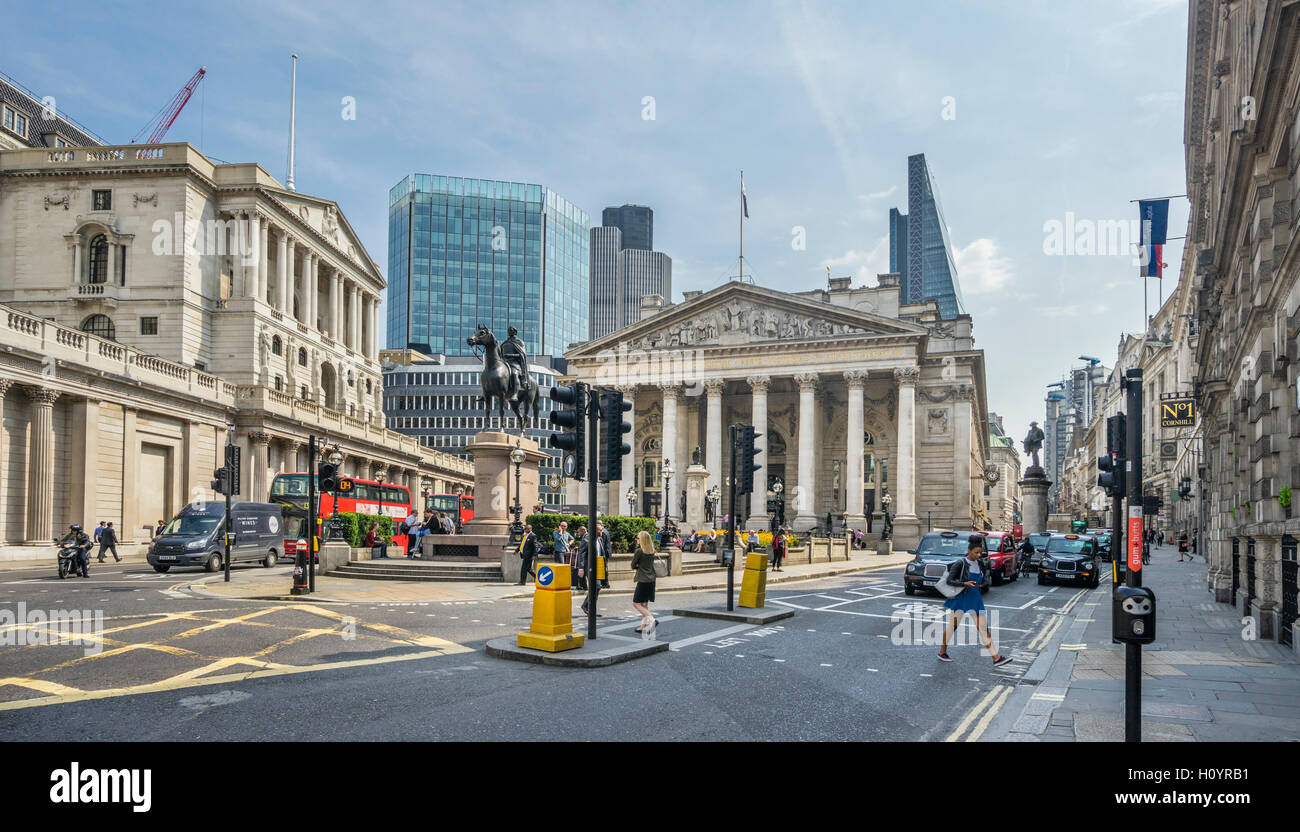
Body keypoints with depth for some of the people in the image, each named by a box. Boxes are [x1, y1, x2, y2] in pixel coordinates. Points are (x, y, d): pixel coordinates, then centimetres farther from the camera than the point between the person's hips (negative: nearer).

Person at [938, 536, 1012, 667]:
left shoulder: (978, 563, 4)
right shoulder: (960, 563, -14)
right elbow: (949, 580, -16)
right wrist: (965, 583, -26)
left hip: (975, 598, 6)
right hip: (960, 598, -6)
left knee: (983, 627, 2)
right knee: (953, 625, 4)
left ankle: (996, 658, -1)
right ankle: (942, 652, 21)